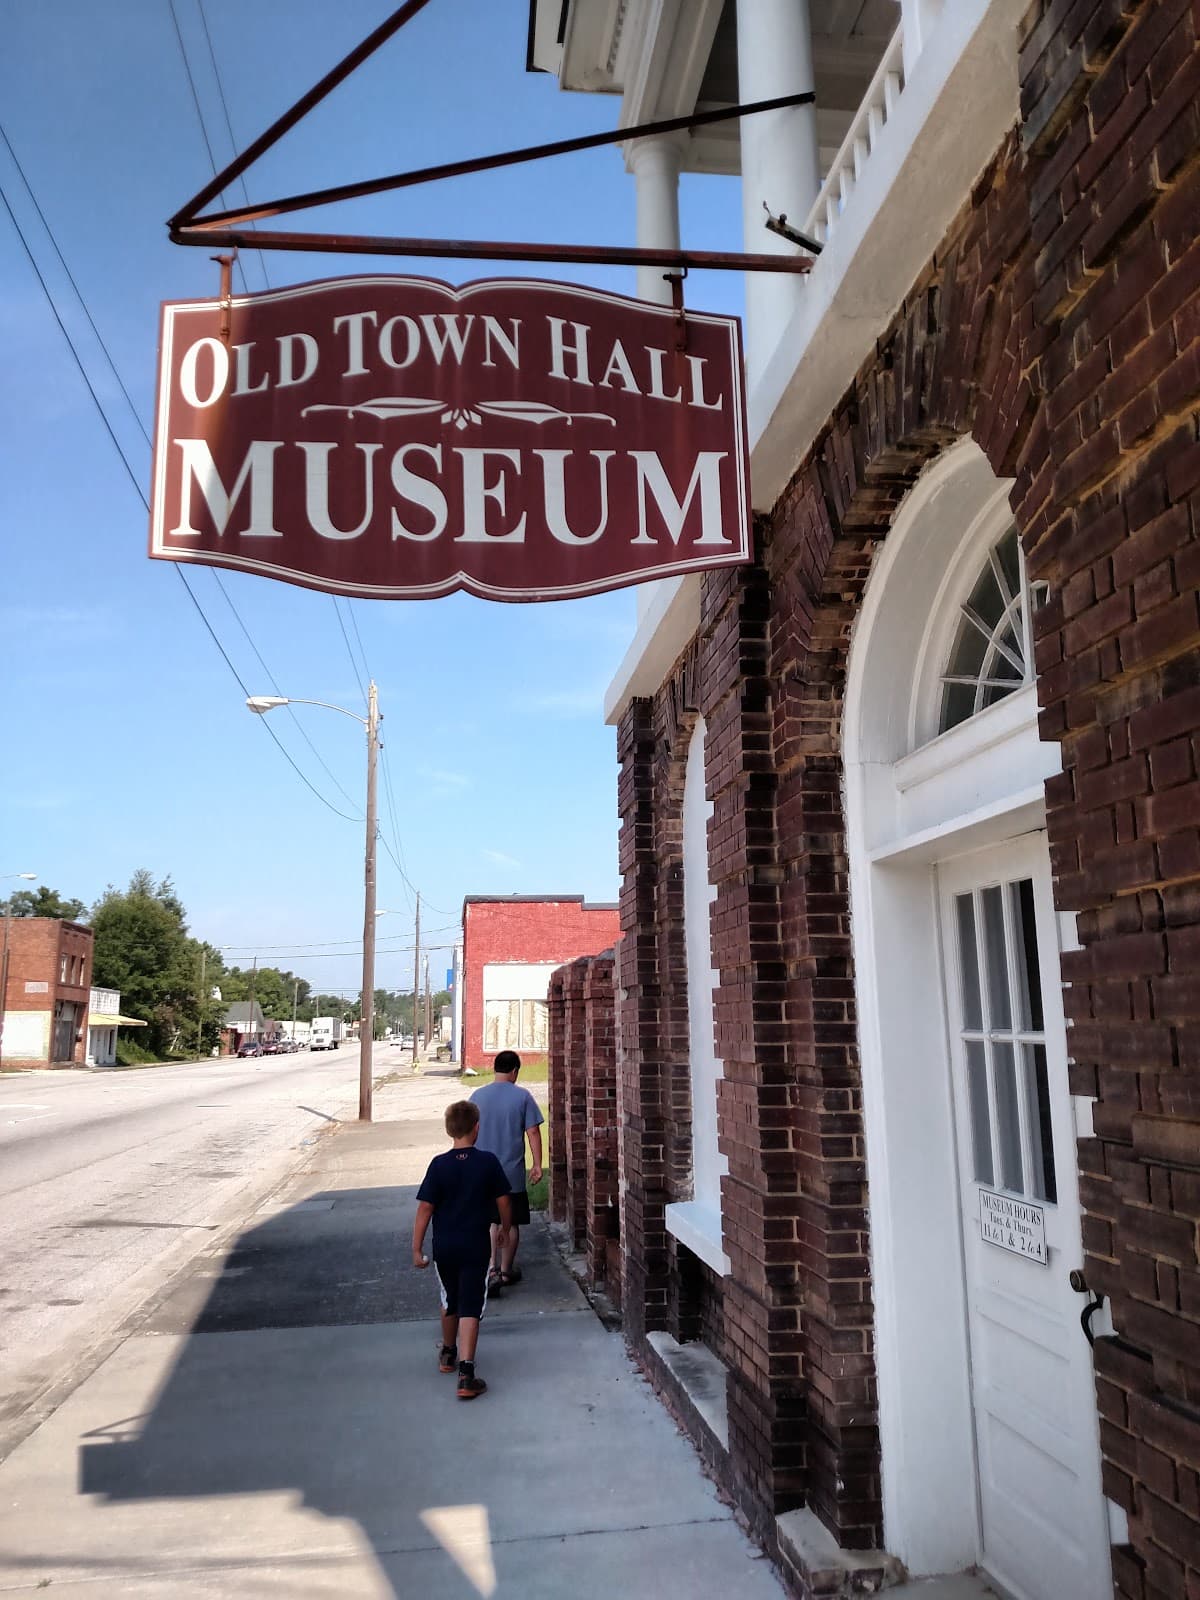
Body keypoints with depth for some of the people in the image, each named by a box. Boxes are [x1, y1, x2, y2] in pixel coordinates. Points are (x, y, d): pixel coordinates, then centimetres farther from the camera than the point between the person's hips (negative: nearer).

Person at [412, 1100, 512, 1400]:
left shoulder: (439, 1164, -8)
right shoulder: (488, 1162, -8)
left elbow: (424, 1209, -9)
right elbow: (503, 1203, -1)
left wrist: (417, 1248, -2)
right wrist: (505, 1229, 17)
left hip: (444, 1248, 2)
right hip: (476, 1247, -2)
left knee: (449, 1301, 22)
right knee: (469, 1308, 0)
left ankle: (448, 1354, 41)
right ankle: (466, 1373, -10)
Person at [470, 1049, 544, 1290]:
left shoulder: (478, 1096, -1)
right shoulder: (522, 1096, -8)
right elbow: (533, 1132, -9)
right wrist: (537, 1165, -1)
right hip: (512, 1173, -2)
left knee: (491, 1221, 13)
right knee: (511, 1223, 13)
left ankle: (491, 1270, -2)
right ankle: (506, 1271, 23)